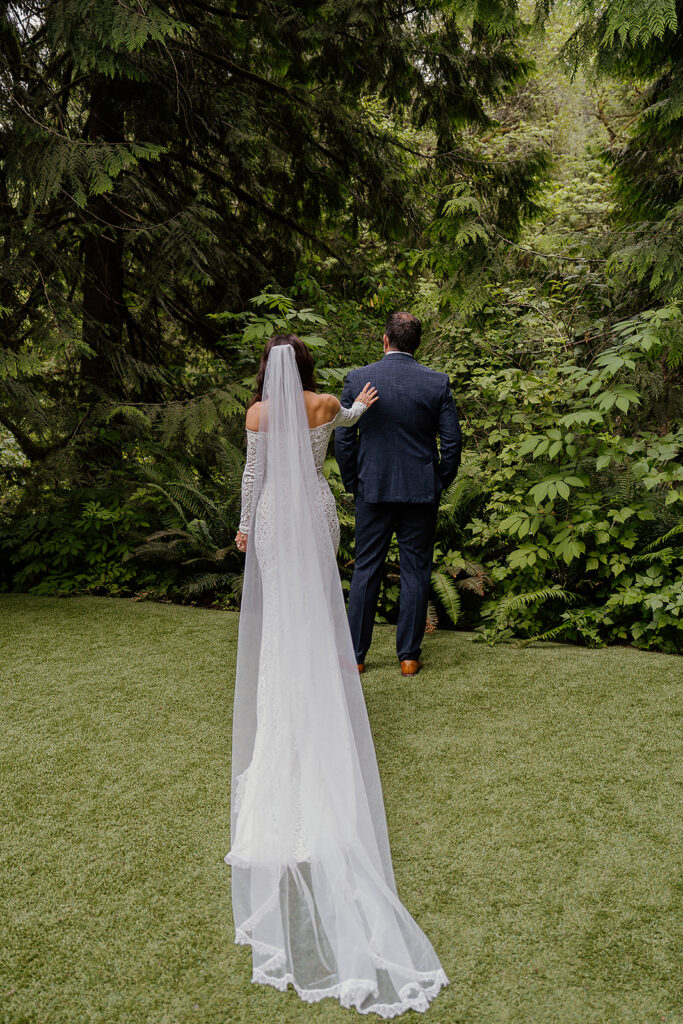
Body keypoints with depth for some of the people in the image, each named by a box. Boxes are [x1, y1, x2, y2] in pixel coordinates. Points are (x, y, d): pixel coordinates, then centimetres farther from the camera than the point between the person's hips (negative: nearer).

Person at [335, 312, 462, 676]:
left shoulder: (357, 379, -4)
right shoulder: (438, 383, -3)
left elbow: (343, 439, -1)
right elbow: (452, 442, -3)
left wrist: (352, 483, 11)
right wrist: (440, 483, 11)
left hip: (373, 489, 0)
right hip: (421, 492, 0)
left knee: (366, 570, 9)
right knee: (415, 572, 8)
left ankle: (355, 655, 15)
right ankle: (409, 656, 15)